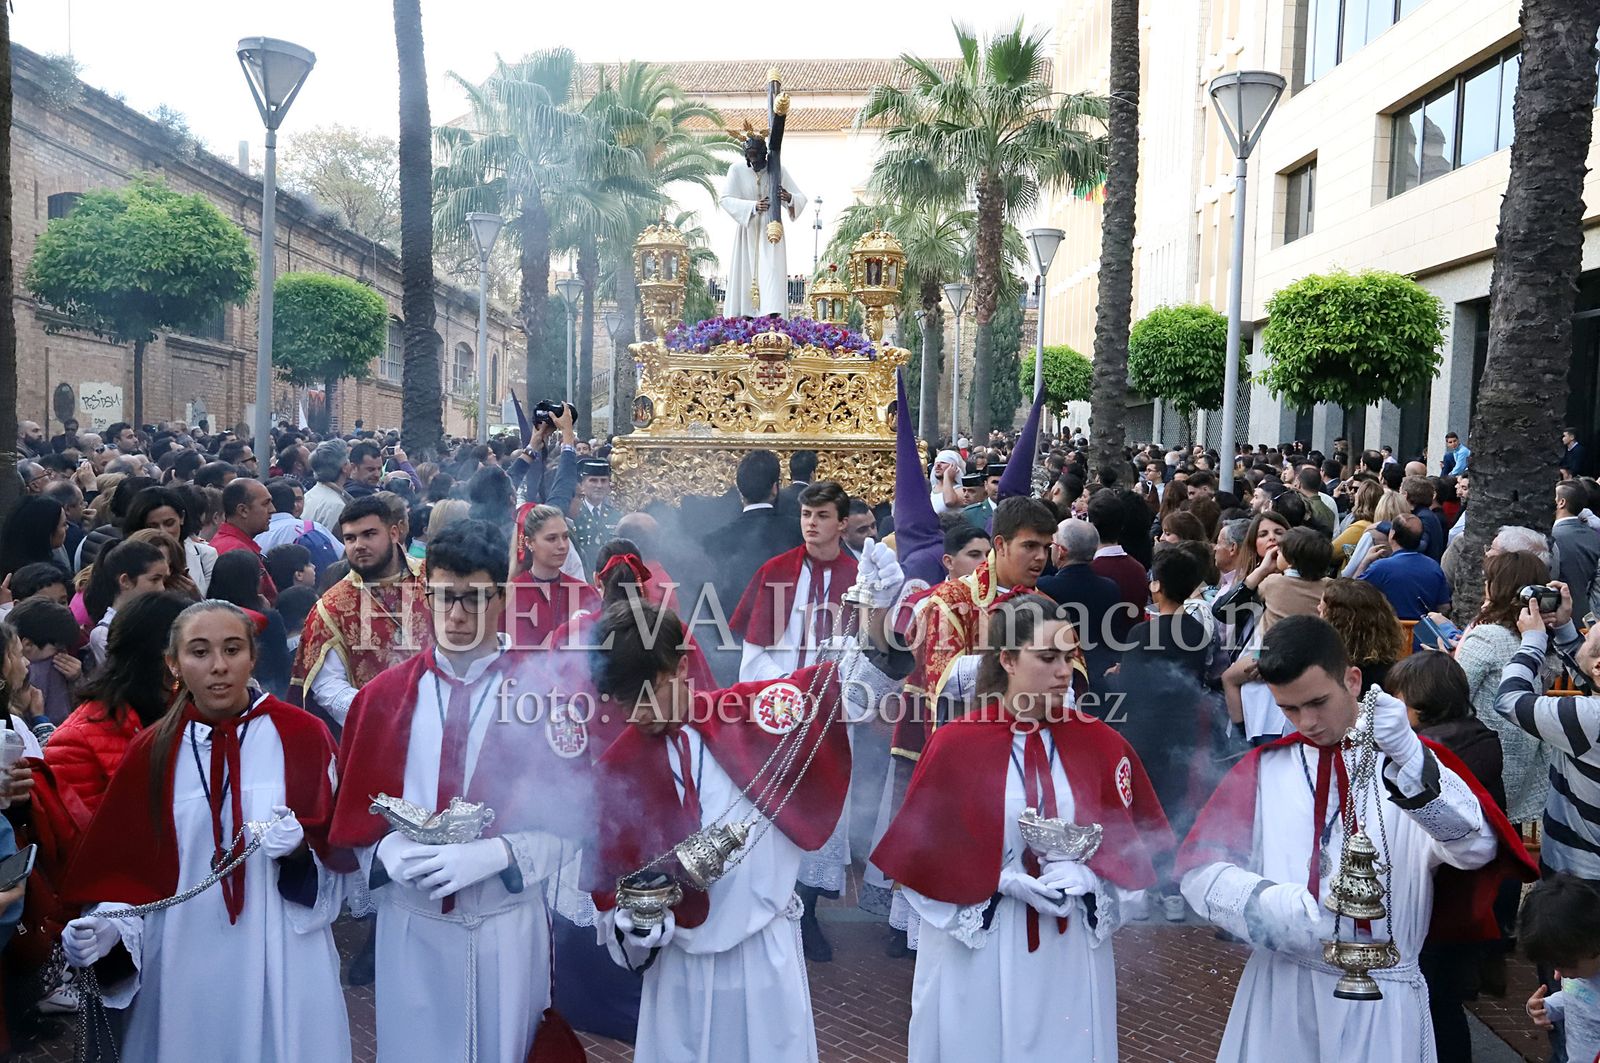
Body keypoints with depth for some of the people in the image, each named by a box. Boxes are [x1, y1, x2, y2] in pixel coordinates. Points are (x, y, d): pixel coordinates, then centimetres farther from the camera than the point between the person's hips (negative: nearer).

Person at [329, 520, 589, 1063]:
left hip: (508, 925, -2)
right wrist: (388, 849, -14)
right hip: (409, 925, 2)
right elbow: (353, 810, 6)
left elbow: (572, 811, -7)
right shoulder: (382, 696, 2)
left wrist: (495, 853, -20)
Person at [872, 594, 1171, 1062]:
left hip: (1071, 949, 2)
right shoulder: (953, 744, -9)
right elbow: (922, 850, -7)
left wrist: (1086, 876, -15)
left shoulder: (1101, 743, -2)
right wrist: (1000, 881, -17)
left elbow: (1134, 842, 3)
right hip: (976, 949, -2)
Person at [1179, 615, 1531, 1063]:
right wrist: (1261, 899, -21)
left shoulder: (1414, 761, 1)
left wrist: (1408, 760, -32)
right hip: (1277, 989, 2)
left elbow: (1478, 848, -18)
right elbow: (1199, 870, -1)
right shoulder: (1266, 766, 5)